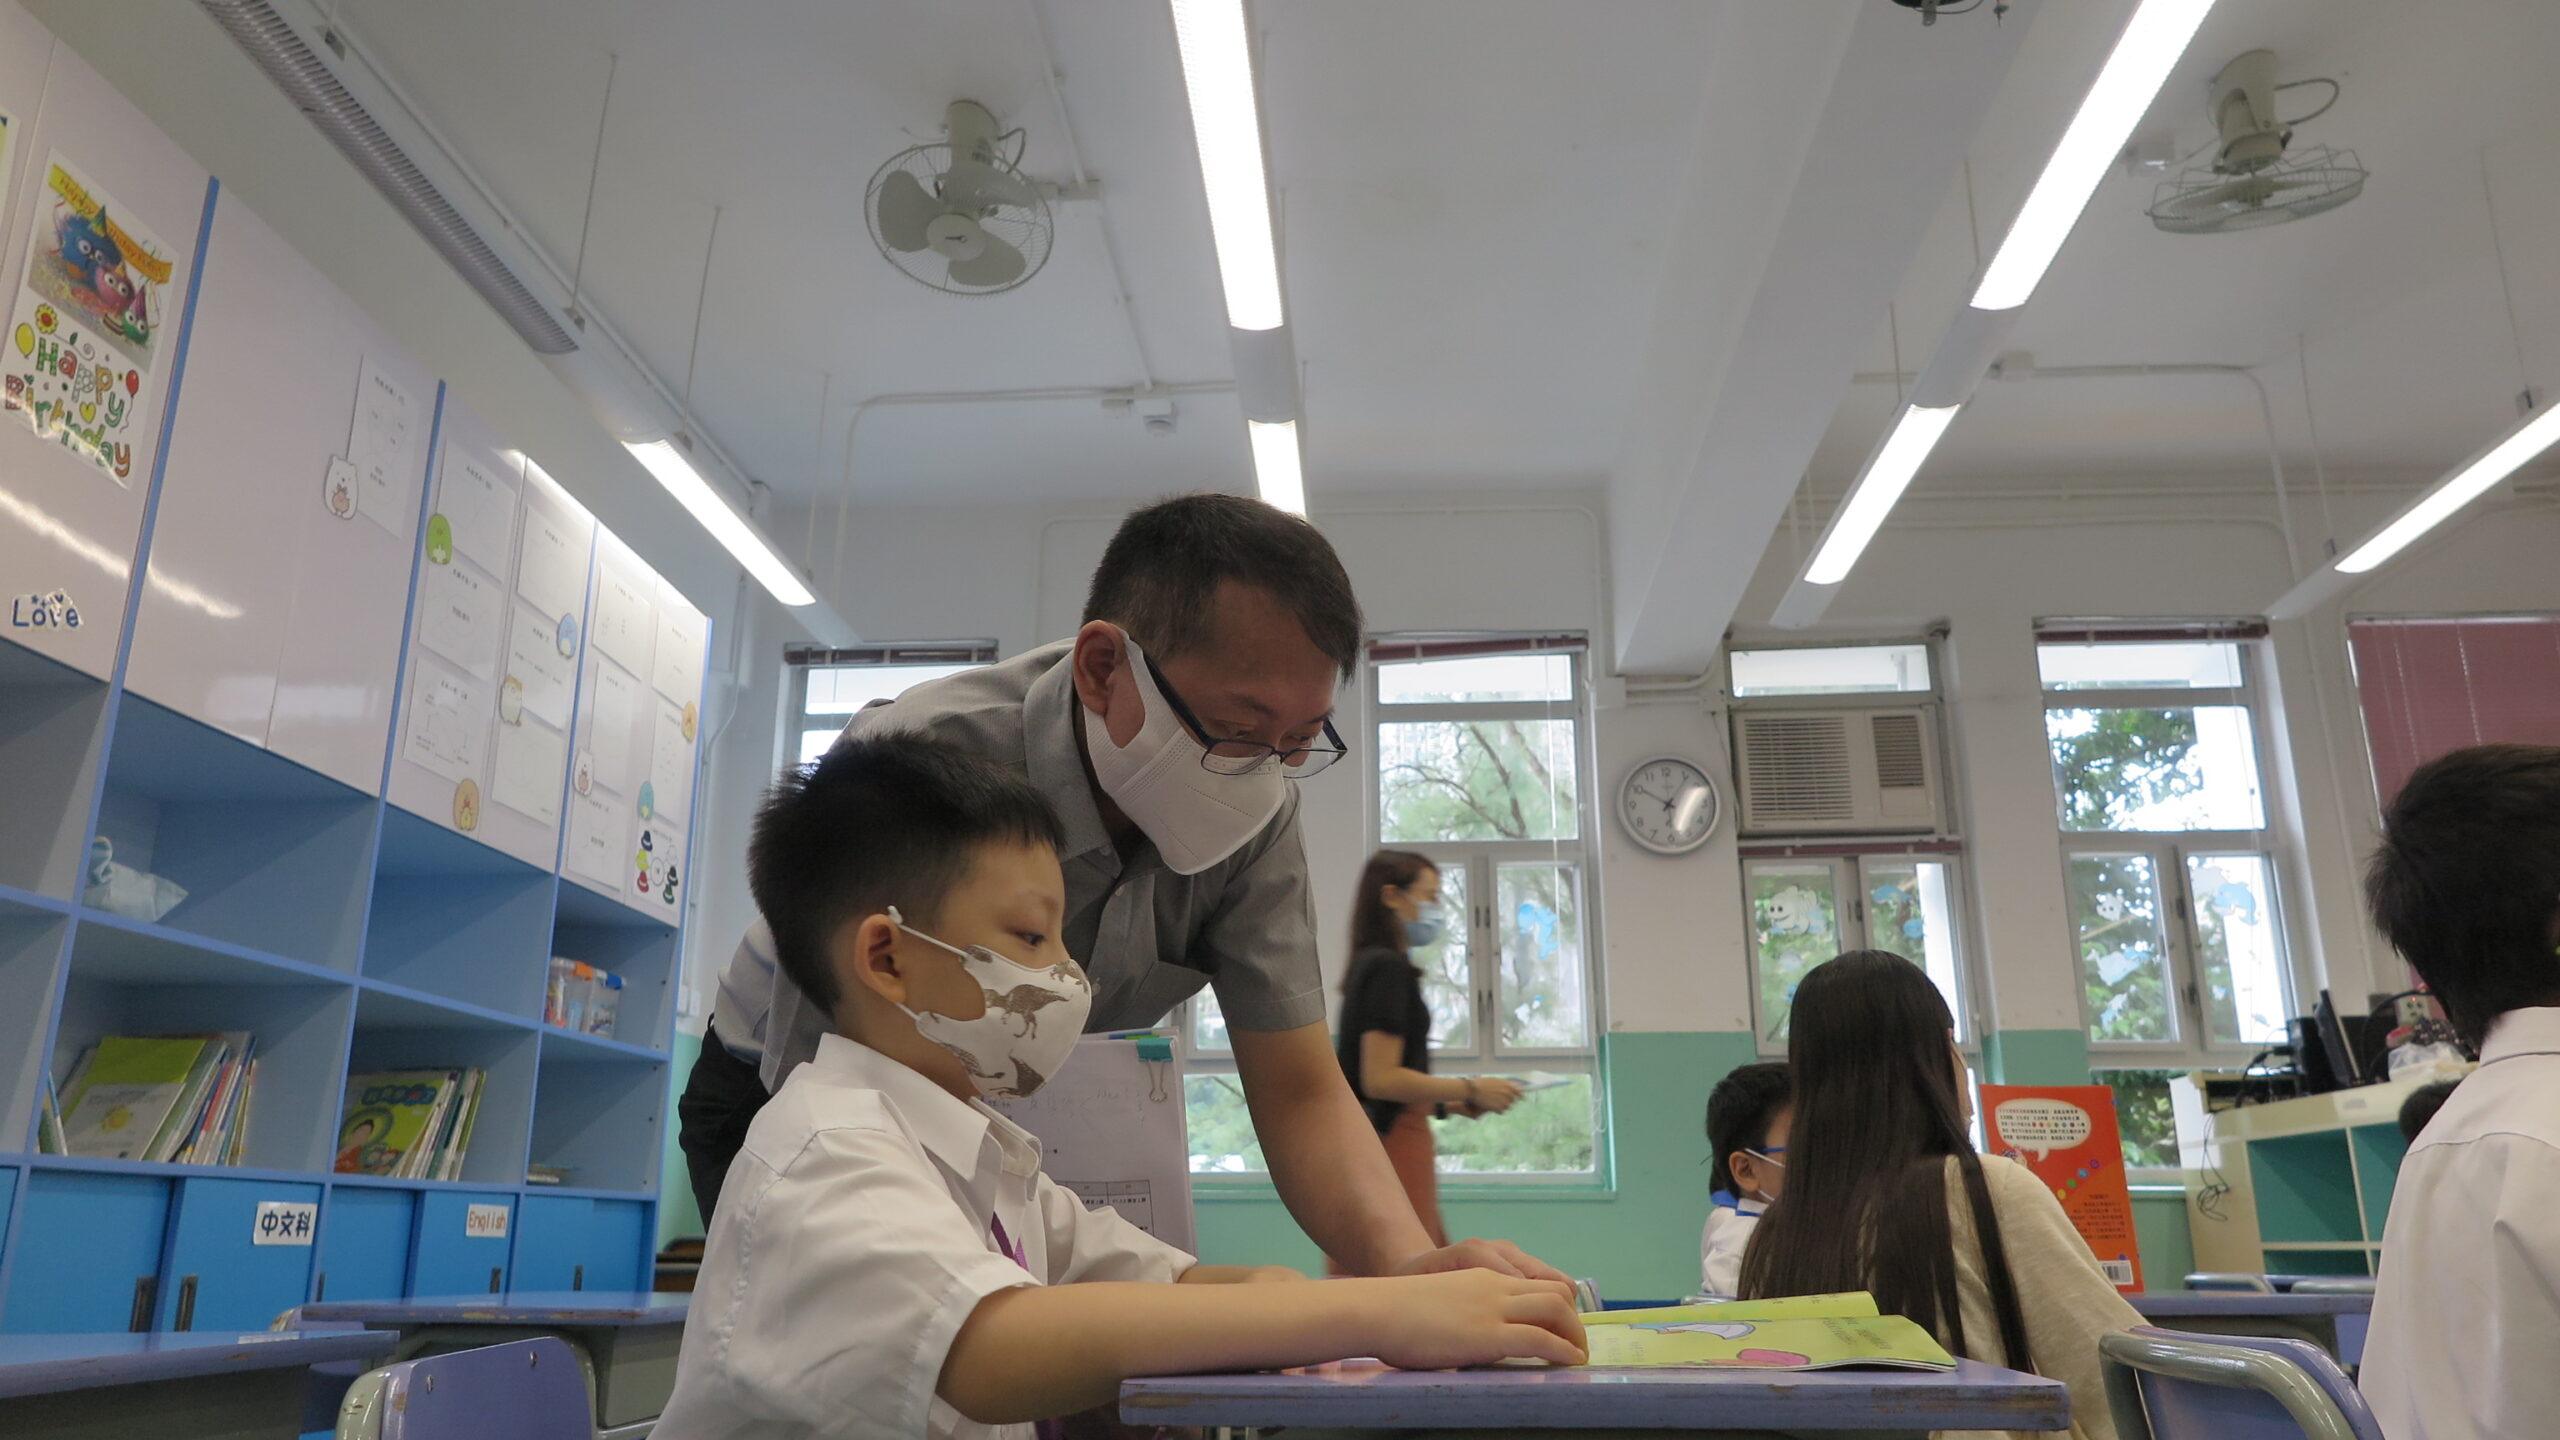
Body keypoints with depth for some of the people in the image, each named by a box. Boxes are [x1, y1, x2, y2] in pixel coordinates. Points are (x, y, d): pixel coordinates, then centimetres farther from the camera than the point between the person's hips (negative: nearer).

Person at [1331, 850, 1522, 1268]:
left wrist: (1451, 1104, 14)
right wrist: (1470, 1089, -11)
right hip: (1392, 1146, -10)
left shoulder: (1369, 967, 18)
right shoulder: (1389, 968, -12)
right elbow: (1381, 1079, -19)